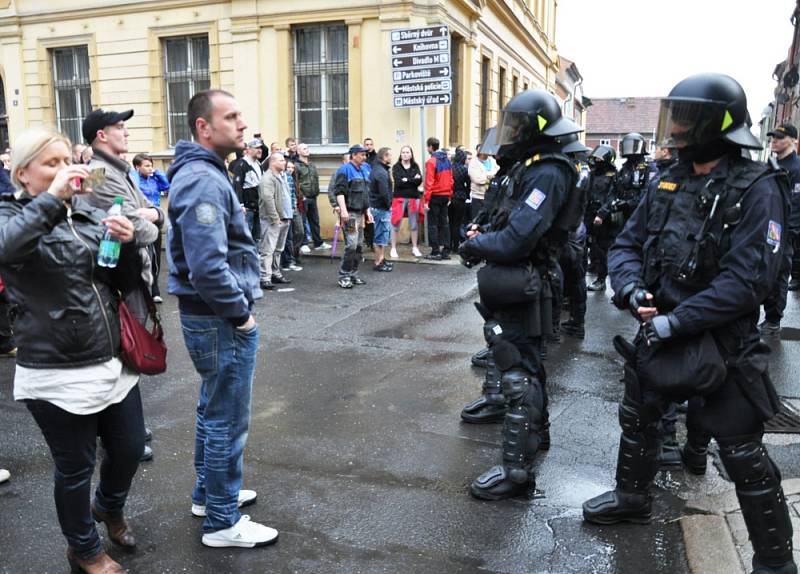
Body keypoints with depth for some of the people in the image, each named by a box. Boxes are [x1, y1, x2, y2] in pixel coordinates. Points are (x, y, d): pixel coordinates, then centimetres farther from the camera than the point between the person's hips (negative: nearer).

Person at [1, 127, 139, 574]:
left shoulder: (91, 210, 7)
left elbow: (123, 281, 10)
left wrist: (128, 244, -9)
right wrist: (51, 199, -30)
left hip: (114, 360, 5)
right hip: (56, 373, -5)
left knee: (130, 447, 17)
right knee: (76, 466, 11)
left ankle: (110, 506, 50)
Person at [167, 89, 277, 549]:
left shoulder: (204, 173, 12)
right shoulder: (203, 180, -22)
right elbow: (208, 267, -31)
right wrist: (241, 312, -19)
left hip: (213, 317, 10)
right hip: (223, 321, -10)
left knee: (213, 411, 22)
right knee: (228, 421, 3)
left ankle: (209, 493, 40)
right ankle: (223, 522, 18)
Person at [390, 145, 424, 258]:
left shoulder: (415, 166, 10)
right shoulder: (396, 167, 3)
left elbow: (419, 181, -5)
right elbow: (398, 182, -12)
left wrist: (406, 180, -12)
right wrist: (413, 180, -10)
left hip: (414, 198, 3)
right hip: (399, 198, -3)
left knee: (414, 224, 8)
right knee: (396, 224, -3)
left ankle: (415, 248, 19)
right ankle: (393, 248, 4)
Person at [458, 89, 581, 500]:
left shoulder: (548, 174, -20)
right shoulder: (531, 167, 12)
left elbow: (516, 239, -27)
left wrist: (474, 245, -11)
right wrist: (482, 233, 1)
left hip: (519, 287, -11)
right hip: (518, 284, 11)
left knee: (518, 373, -6)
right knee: (526, 362, 24)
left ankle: (517, 469, 2)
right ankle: (535, 431, 43)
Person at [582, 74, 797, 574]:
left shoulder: (757, 189, -16)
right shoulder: (667, 184, 4)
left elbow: (748, 278, -24)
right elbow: (627, 244, 6)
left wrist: (676, 322, -26)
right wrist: (632, 289, -15)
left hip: (721, 341, -7)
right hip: (658, 328, 7)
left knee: (742, 452, 2)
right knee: (637, 418, 21)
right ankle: (633, 498, 46)